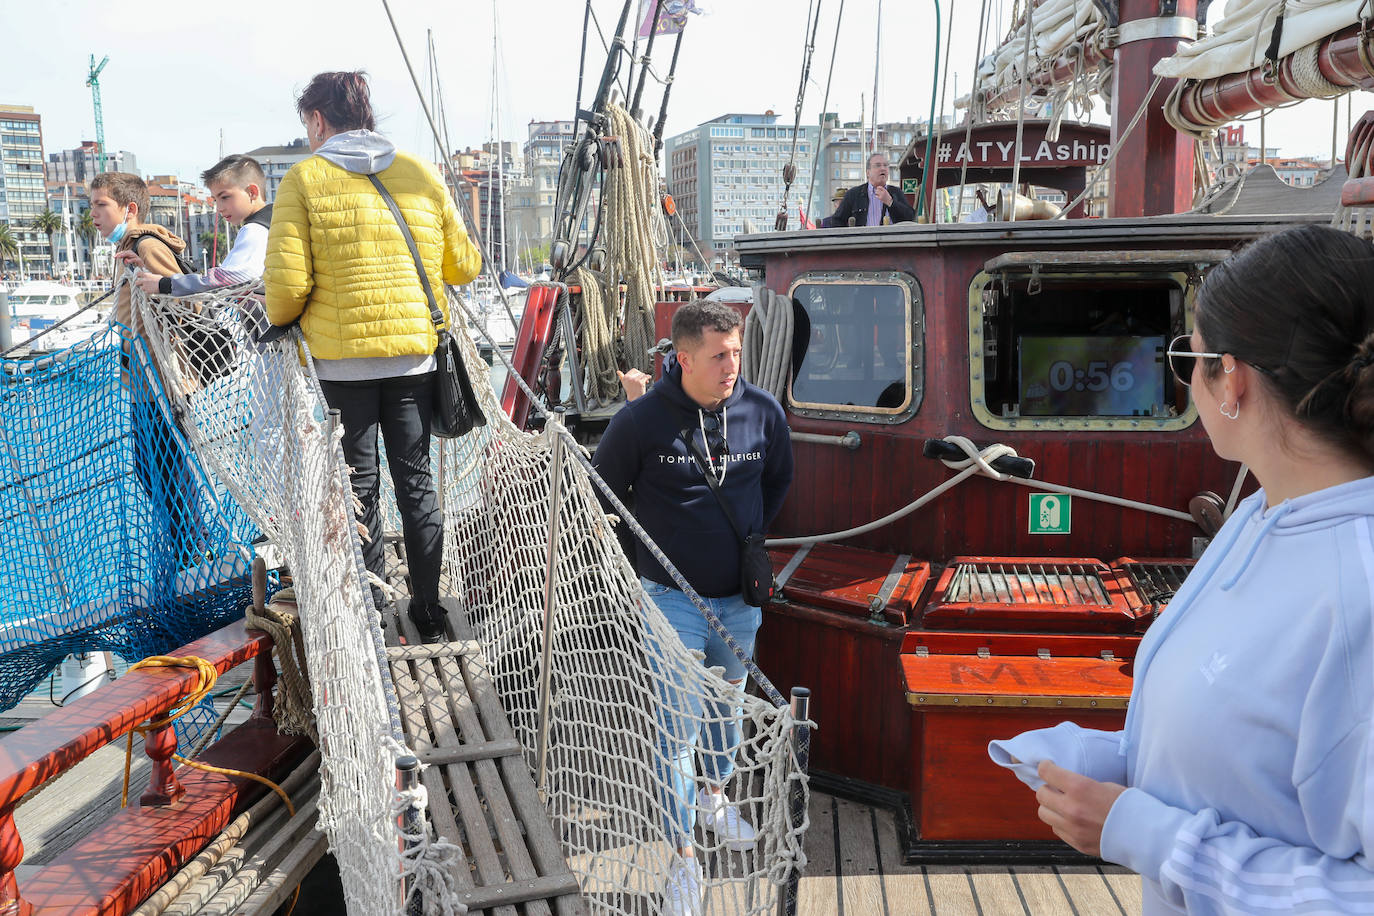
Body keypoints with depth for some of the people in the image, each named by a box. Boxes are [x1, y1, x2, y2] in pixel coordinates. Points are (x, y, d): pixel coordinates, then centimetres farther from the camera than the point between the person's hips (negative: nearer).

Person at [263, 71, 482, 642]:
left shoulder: (305, 178, -4)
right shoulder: (420, 174, 6)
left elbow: (287, 280, -10)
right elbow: (464, 264, 9)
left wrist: (281, 323, 10)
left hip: (340, 356, -3)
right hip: (414, 353, 3)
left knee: (358, 487, 7)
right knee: (415, 481, 11)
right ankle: (427, 614, 17)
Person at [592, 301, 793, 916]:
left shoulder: (763, 412, -7)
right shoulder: (642, 420, -17)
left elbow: (778, 479, 14)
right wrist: (640, 561, 2)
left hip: (740, 598, 4)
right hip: (672, 600, -4)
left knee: (726, 705, 23)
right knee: (677, 729, -1)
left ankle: (716, 798, 50)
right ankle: (684, 860, 13)